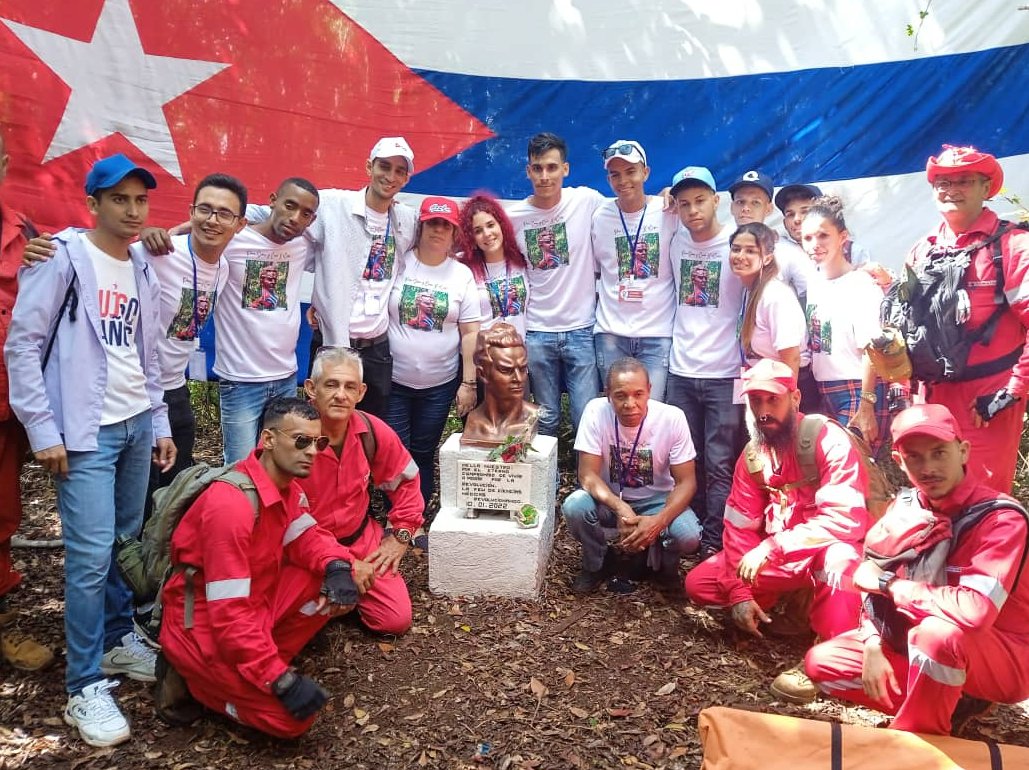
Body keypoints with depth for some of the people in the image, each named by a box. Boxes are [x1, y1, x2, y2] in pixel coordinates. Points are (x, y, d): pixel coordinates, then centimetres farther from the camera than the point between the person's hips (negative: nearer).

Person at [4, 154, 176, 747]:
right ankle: (87, 688, 4)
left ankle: (120, 640, 30)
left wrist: (160, 423, 15)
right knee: (91, 554, -8)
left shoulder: (143, 271, 13)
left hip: (137, 425, 6)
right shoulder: (62, 257, -7)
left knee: (128, 542, 11)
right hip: (86, 432, -6)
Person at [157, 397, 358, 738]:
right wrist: (282, 680, -29)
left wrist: (337, 565, -23)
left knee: (341, 585, -8)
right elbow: (229, 613, -30)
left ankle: (263, 656, 1)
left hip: (256, 600, 8)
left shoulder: (286, 483, -1)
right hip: (204, 626, -8)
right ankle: (188, 677, 3)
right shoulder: (230, 504, -29)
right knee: (292, 717, -14)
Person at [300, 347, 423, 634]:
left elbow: (406, 479, 10)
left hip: (360, 539, 4)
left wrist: (402, 534, 5)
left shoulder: (374, 432, -10)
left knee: (397, 619, -4)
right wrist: (344, 564, -23)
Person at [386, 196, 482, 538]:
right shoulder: (397, 263, -3)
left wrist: (468, 383, -2)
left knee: (423, 454, 12)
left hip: (440, 384, 1)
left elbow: (470, 332, 1)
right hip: (393, 381, -1)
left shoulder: (462, 275, 2)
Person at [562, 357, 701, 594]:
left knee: (688, 536, -29)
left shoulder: (672, 418, -21)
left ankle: (664, 566, 9)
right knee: (574, 507, -30)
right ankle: (595, 565, 2)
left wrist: (659, 520, -35)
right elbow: (588, 474, -20)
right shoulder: (596, 411, -21)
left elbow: (686, 482, -16)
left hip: (656, 501, 0)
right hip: (608, 499, 1)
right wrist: (619, 508, -38)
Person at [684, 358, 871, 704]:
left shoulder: (829, 440, -20)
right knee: (698, 584, -5)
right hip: (776, 555, 6)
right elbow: (739, 528, 2)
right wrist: (739, 592, -8)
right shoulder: (752, 455, 0)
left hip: (826, 548, -6)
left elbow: (845, 519, -30)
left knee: (837, 559, -42)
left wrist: (771, 548, -34)